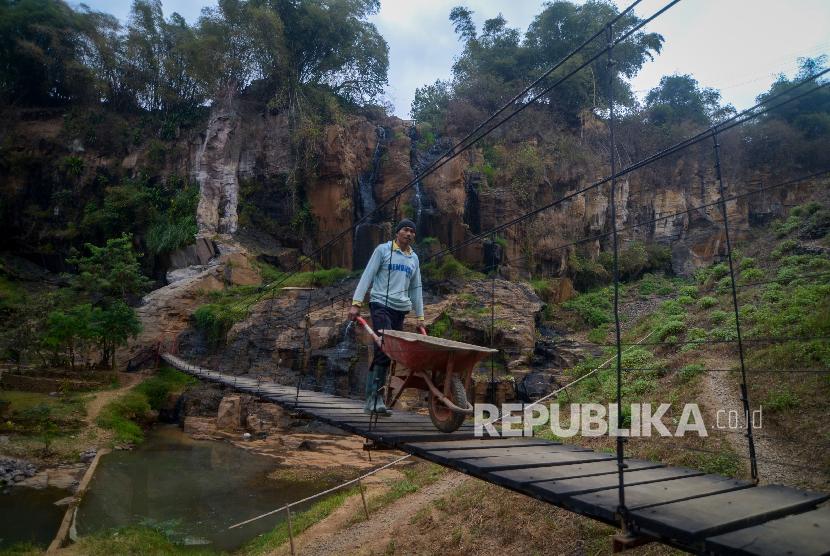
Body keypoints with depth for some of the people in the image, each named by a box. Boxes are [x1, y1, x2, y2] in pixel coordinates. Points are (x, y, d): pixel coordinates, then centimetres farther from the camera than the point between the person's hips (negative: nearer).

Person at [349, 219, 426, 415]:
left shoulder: (414, 258, 17)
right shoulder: (383, 250, 2)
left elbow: (416, 289, 21)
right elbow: (367, 276, -3)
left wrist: (420, 317, 18)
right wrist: (356, 303, -12)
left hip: (401, 310, 5)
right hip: (381, 305, -5)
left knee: (386, 354, 4)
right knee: (385, 349, -19)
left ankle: (372, 401, 11)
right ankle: (375, 398, -13)